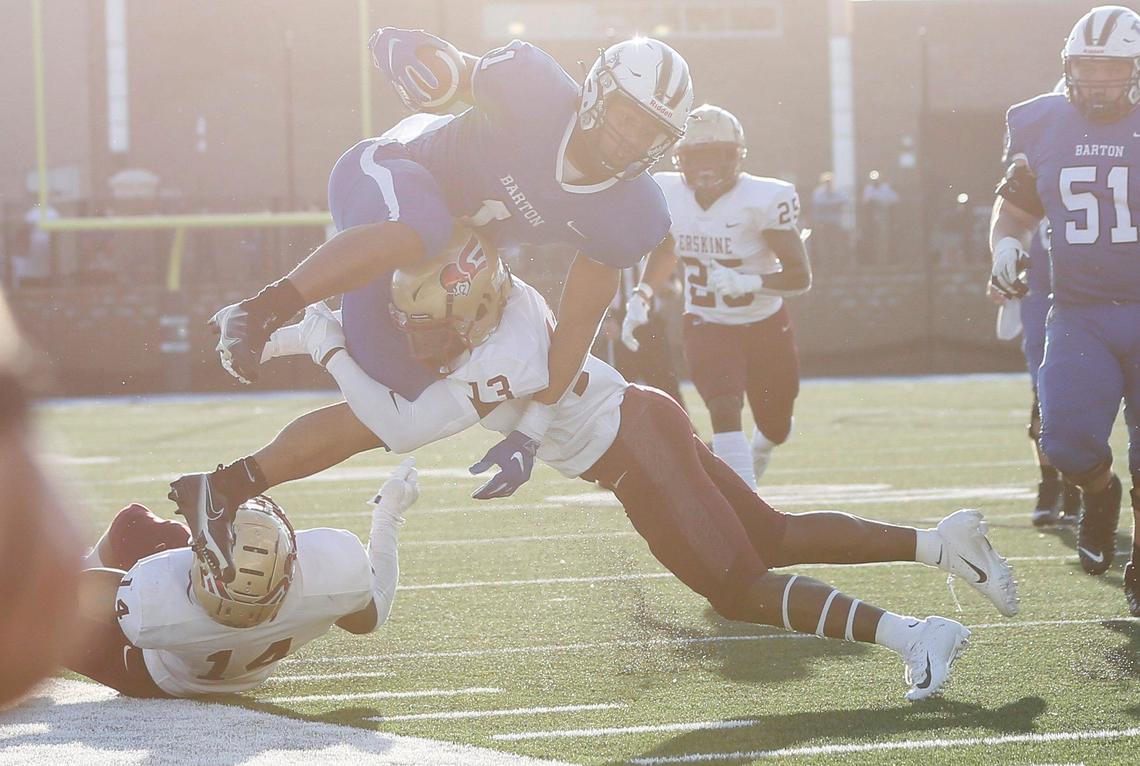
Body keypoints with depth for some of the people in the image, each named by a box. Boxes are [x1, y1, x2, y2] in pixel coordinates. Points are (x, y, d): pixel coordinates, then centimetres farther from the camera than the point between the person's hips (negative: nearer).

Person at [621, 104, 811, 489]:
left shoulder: (763, 200, -22)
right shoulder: (670, 195, -8)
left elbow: (801, 277, -23)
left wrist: (748, 283, -38)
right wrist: (641, 296, 5)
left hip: (766, 327, -1)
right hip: (707, 328, 1)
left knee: (775, 430, 16)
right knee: (725, 410, -25)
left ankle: (756, 455, 55)